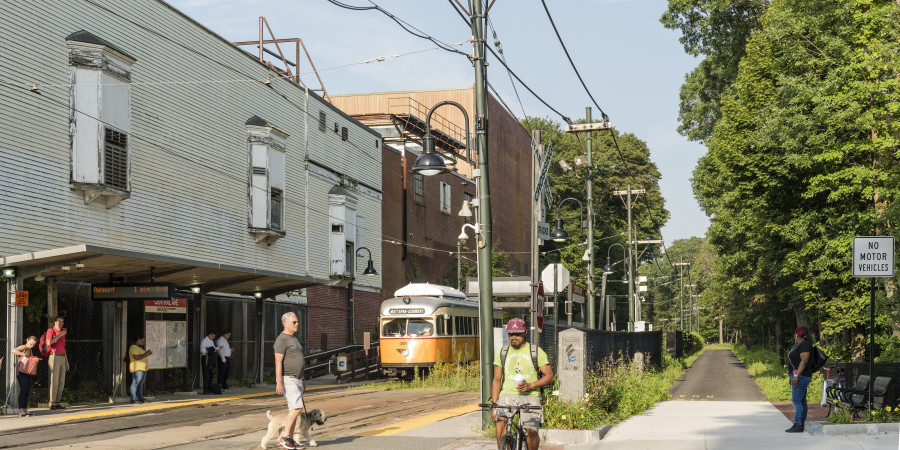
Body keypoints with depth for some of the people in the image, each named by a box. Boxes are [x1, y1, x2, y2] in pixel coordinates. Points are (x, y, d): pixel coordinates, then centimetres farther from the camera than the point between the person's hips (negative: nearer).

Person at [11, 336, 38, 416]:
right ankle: (21, 411, -12)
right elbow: (13, 351, -25)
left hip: (29, 373, 8)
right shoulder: (23, 348, -7)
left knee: (27, 391, 7)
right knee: (23, 390, -12)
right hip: (22, 372, -8)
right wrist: (23, 354, -25)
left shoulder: (30, 350, 17)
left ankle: (25, 410, 11)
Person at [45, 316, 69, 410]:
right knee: (54, 381, -11)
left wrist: (66, 360, 20)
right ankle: (52, 403, -10)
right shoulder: (50, 331, -3)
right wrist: (60, 335, -18)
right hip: (54, 357, -8)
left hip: (62, 358, 8)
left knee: (61, 382, 6)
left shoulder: (63, 332, 20)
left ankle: (57, 402, 10)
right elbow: (49, 343, -21)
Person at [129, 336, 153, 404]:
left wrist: (147, 353, 12)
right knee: (135, 383, -13)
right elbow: (136, 357, -21)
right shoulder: (133, 347, -11)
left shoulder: (139, 348, 20)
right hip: (137, 368, -10)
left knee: (141, 384, 9)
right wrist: (146, 354, -16)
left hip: (143, 369, 10)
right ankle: (133, 399, -17)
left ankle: (141, 399, 10)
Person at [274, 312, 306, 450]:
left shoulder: (294, 339, 18)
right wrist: (279, 383, -22)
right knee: (297, 407, -17)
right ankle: (284, 436, -11)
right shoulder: (282, 339, -11)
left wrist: (302, 379, 23)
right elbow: (278, 362, -17)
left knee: (293, 410, 7)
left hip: (297, 379, 9)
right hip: (287, 379, -9)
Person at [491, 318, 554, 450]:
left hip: (530, 396, -2)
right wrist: (494, 405, 3)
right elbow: (496, 380, 14)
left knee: (531, 431, -19)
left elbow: (549, 376, 2)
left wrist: (530, 385, -15)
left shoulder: (536, 352, 5)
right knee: (501, 421, -28)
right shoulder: (502, 353, 12)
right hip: (508, 394, 2)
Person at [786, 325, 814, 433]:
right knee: (801, 401, 10)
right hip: (799, 377, 11)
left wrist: (796, 375, -27)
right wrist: (791, 376, 23)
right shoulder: (799, 345, 16)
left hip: (800, 376, -11)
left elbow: (804, 361, -23)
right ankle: (802, 423, 12)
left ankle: (798, 425, -15)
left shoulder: (804, 345, -16)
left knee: (796, 401, -12)